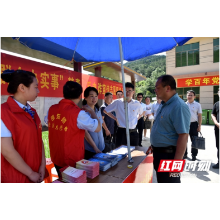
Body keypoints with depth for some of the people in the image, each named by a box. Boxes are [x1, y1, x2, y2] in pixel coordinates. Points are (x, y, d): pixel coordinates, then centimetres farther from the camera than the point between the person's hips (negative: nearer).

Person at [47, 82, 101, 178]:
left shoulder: (52, 109, -5)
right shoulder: (78, 113, -25)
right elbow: (98, 128, -17)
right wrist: (91, 111, -3)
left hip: (56, 159, 6)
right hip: (72, 161, -6)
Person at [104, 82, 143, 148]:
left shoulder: (137, 104, 2)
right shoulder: (117, 102, -5)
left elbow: (141, 113, 23)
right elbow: (105, 111, 5)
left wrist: (136, 119, 8)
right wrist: (115, 118, 2)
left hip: (133, 132, 3)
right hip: (121, 132, -2)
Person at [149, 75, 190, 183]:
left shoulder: (179, 106, -23)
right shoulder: (163, 104, 6)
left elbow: (183, 136, -26)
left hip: (169, 154, -9)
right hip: (158, 152, 9)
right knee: (161, 179, 25)